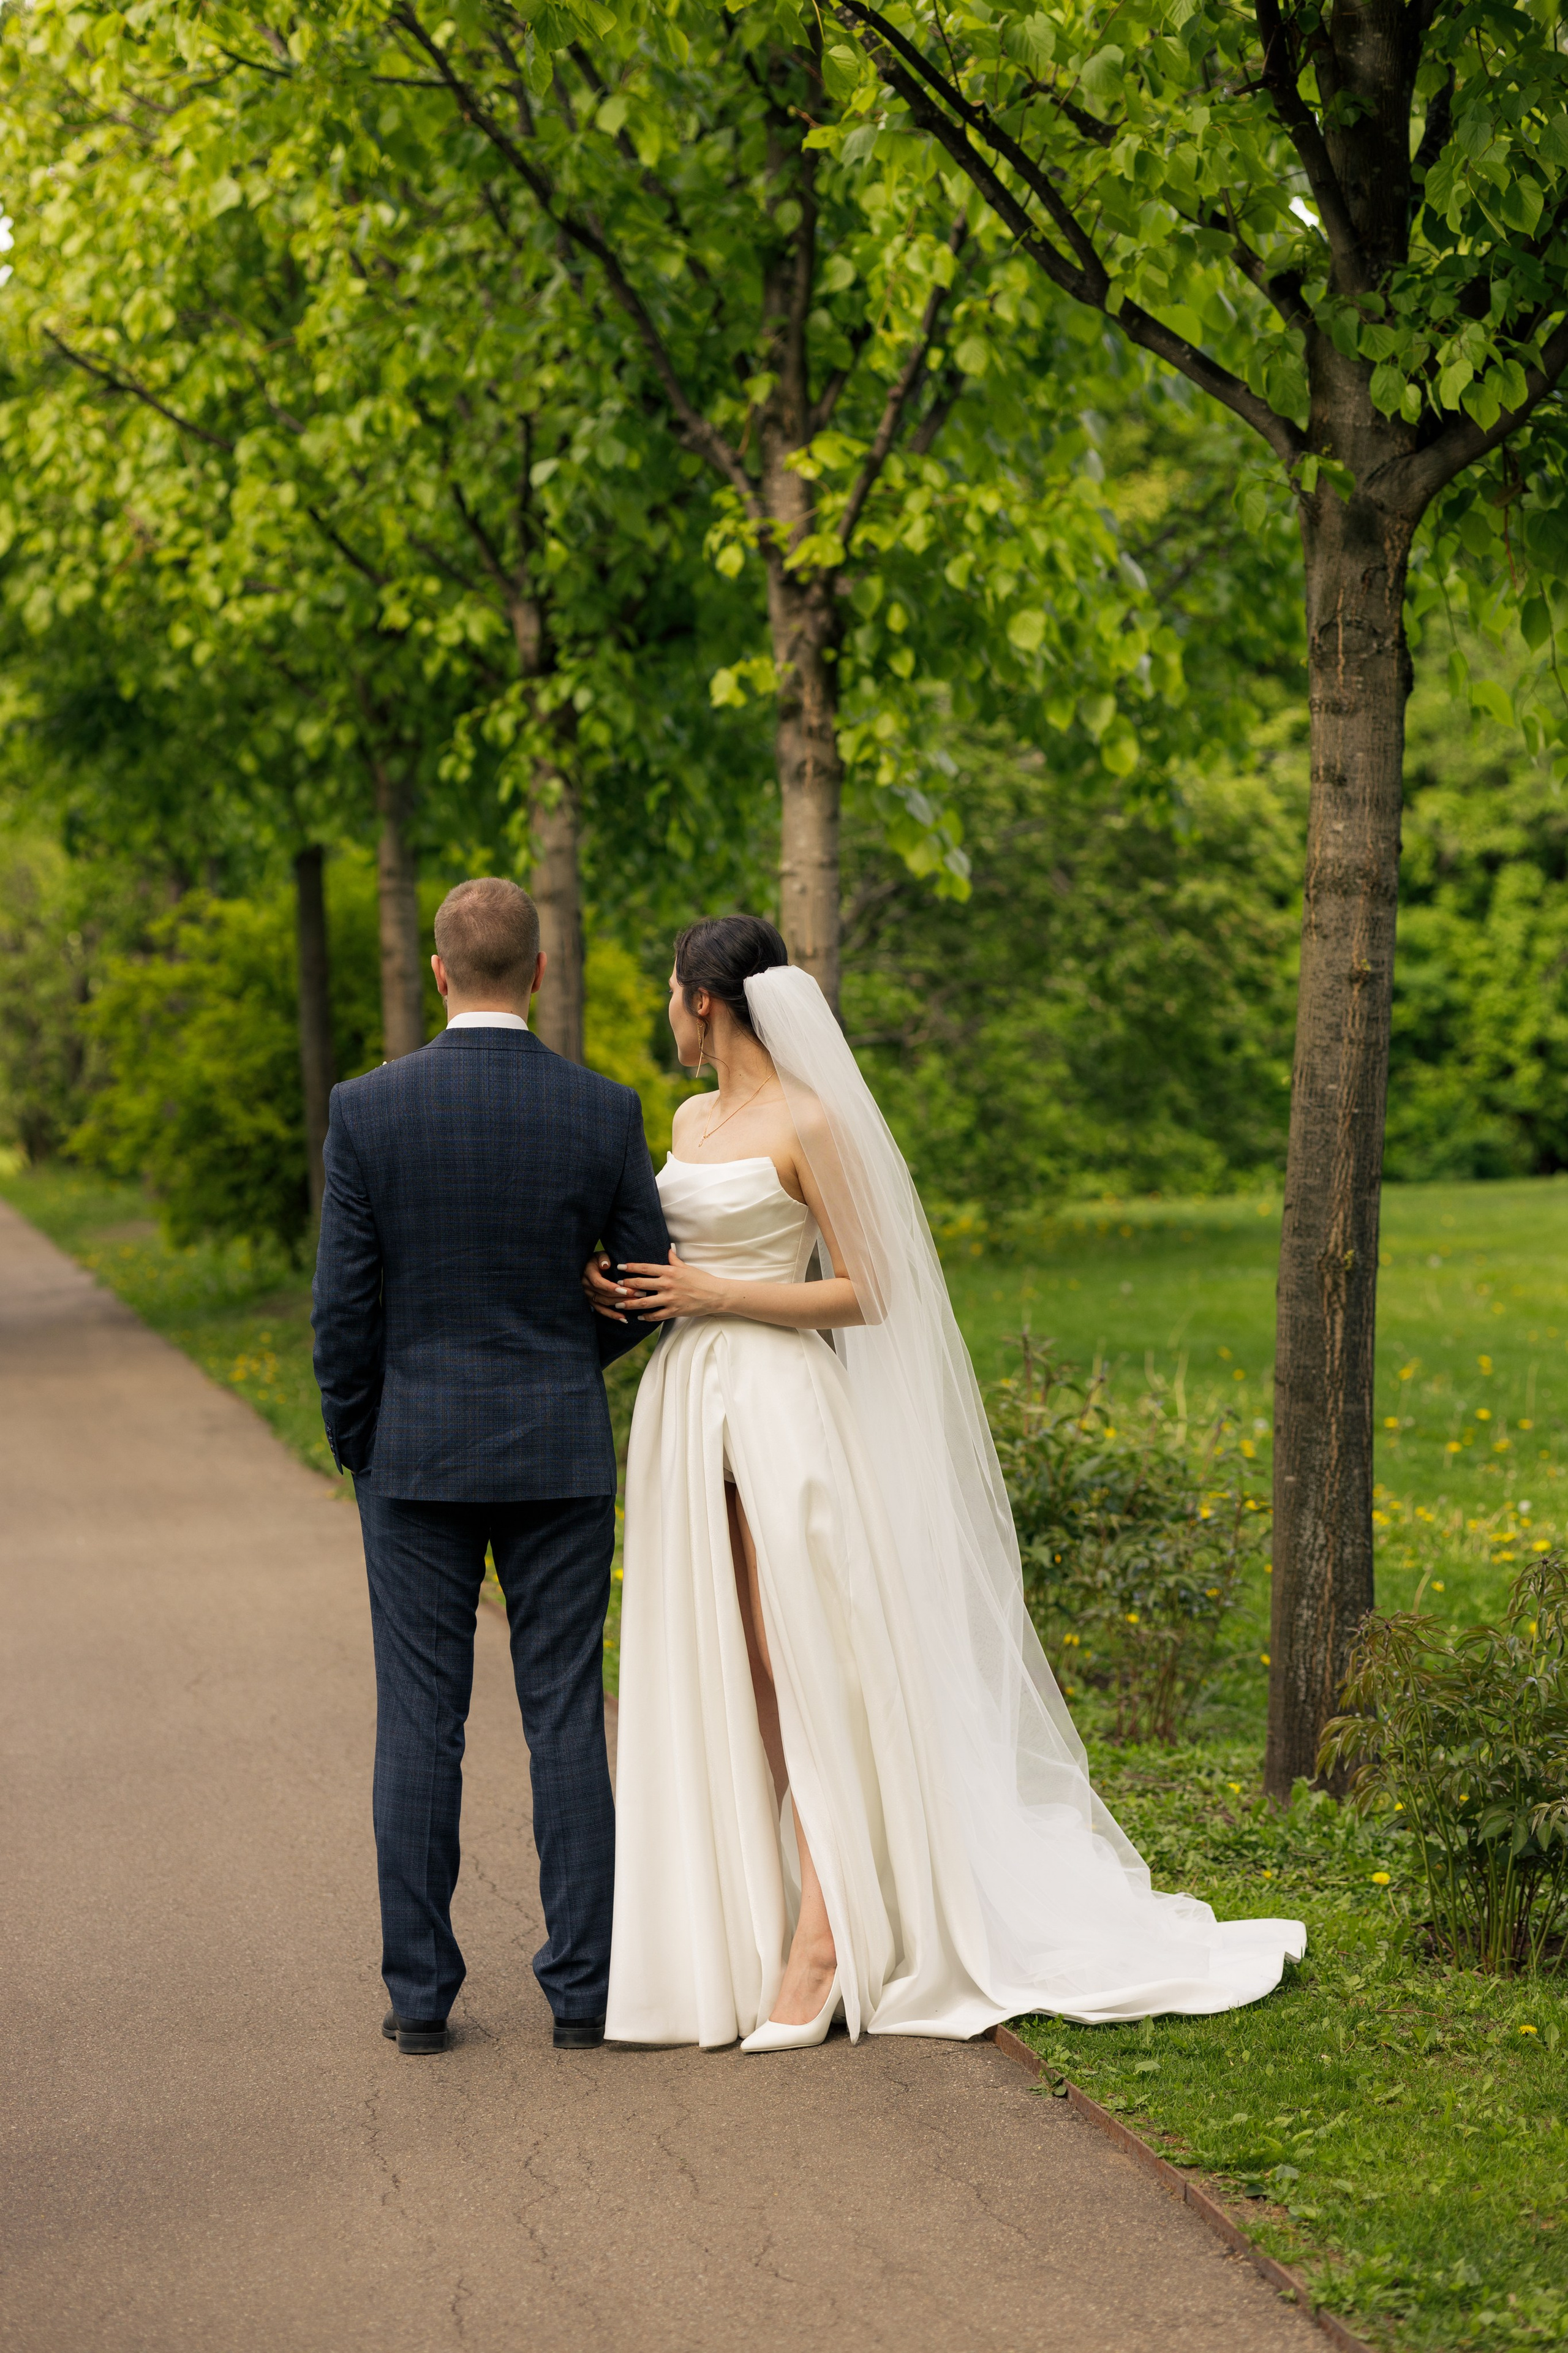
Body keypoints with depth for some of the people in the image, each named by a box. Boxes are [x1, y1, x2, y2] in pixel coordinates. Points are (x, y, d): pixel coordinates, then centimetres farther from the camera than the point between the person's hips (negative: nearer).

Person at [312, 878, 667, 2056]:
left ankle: (421, 1993, 8)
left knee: (420, 1724, 5)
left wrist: (356, 1449, 8)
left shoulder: (368, 1110, -8)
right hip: (561, 1451, 1)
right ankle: (582, 1988, 7)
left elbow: (345, 1307, -6)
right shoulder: (605, 1111, -5)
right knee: (566, 1721, 6)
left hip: (418, 1450, -1)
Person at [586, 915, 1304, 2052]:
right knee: (716, 1671, 6)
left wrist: (714, 1295, -14)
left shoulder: (809, 1124, -9)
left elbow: (864, 1294, -9)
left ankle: (821, 1949, -8)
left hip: (781, 1405, -8)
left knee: (795, 1665, -9)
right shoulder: (693, 1120, 14)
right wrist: (618, 1282, 1)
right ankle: (746, 1925, 10)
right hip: (688, 1406, 8)